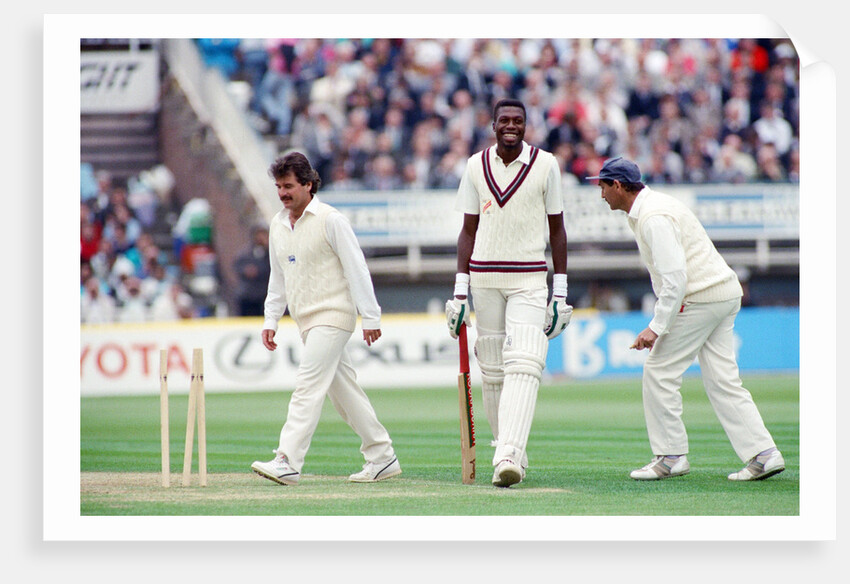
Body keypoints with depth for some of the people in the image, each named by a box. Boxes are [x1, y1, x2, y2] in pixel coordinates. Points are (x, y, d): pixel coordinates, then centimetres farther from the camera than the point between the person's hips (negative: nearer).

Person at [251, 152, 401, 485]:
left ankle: (287, 462, -24)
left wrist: (370, 317, -12)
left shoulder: (330, 220, -10)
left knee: (308, 385, -17)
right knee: (343, 389, 11)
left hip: (333, 316, -8)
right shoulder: (277, 225, 12)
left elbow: (357, 269, -10)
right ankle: (382, 457, 18)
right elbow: (278, 279, 20)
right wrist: (270, 321, 13)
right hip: (306, 320, 8)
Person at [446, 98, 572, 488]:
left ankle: (509, 457, -27)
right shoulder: (476, 166, 6)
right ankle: (508, 450, 18)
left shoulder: (545, 165, 1)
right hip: (484, 278, 3)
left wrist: (560, 292, 1)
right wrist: (460, 290, 3)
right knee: (492, 368, 5)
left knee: (523, 366, -17)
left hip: (530, 280, -3)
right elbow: (469, 229, 10)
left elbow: (557, 229, 5)